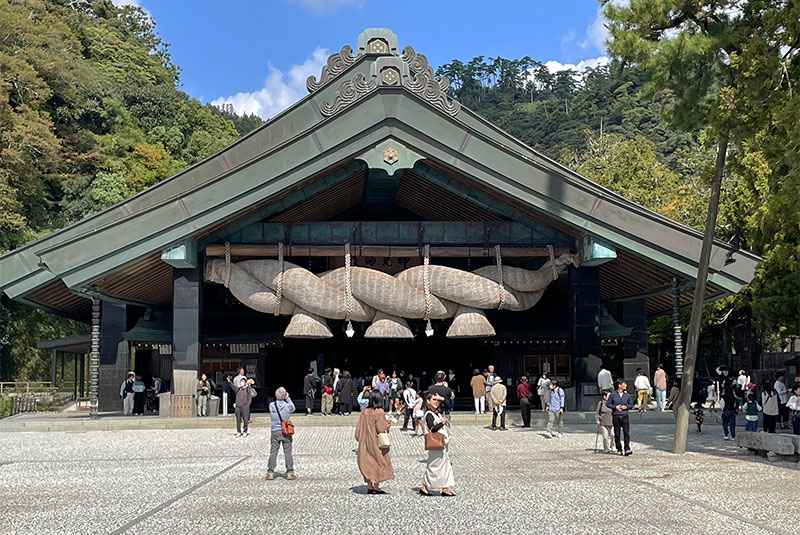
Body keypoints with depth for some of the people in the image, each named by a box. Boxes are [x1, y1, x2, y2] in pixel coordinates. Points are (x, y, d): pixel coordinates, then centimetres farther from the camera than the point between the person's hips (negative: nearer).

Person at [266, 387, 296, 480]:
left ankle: (270, 473, 7)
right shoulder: (288, 405, -11)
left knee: (273, 452, 6)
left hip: (274, 431, 1)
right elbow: (293, 409, 12)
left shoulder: (271, 405, -7)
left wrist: (285, 399, 7)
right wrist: (287, 399, 11)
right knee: (288, 452, 5)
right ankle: (290, 473, 8)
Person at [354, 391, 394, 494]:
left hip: (365, 442, 6)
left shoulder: (364, 411, 1)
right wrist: (387, 424, 1)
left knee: (368, 463, 12)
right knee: (379, 462, 5)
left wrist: (359, 439, 16)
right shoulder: (380, 412, -15)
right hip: (376, 443, -5)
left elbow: (359, 428, 4)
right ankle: (376, 487, 5)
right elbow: (381, 429, -17)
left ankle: (370, 487, 13)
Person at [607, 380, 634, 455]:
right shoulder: (613, 394, -1)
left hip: (625, 416, 1)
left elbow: (631, 405, 15)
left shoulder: (627, 395, 5)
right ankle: (619, 449, 17)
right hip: (616, 416, -1)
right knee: (617, 434, 5)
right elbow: (608, 403, 4)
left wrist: (626, 406, -6)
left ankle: (627, 449, -12)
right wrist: (615, 407, -11)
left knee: (627, 433, -10)